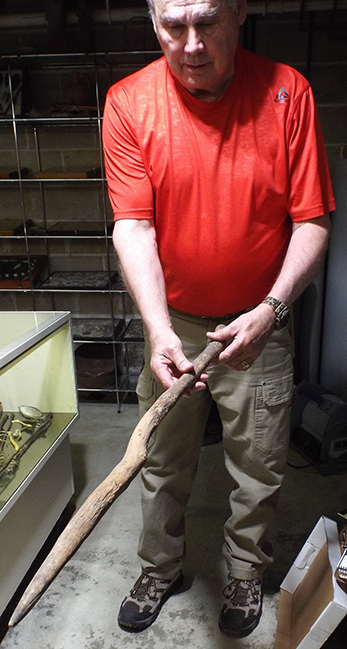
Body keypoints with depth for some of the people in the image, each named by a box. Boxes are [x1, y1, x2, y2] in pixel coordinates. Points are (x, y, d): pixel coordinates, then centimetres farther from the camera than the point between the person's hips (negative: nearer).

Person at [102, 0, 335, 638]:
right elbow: (133, 226, -15)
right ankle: (160, 569, 44)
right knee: (163, 464, 17)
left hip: (260, 322, 0)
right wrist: (159, 329, -27)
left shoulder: (287, 92, -8)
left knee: (258, 471, 15)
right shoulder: (128, 102, -8)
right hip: (172, 323, 1)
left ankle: (246, 573, 44)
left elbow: (312, 221, -9)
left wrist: (271, 309, -22)